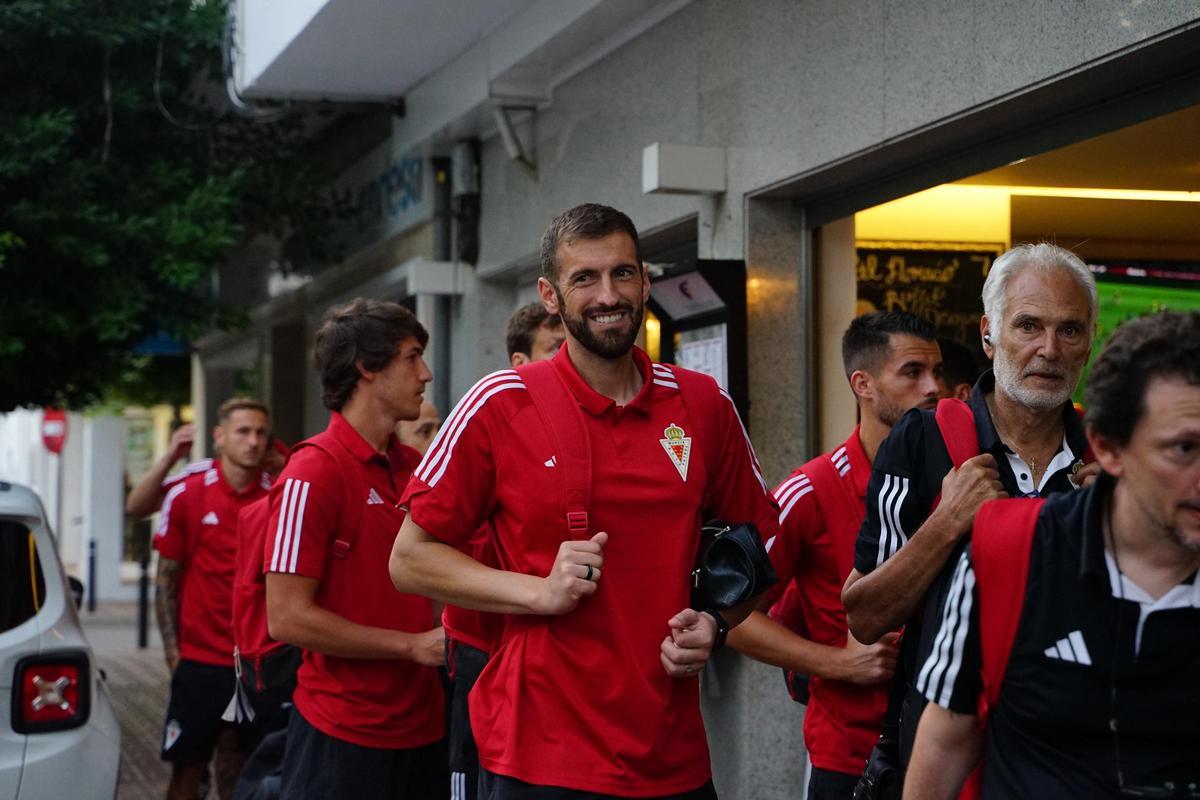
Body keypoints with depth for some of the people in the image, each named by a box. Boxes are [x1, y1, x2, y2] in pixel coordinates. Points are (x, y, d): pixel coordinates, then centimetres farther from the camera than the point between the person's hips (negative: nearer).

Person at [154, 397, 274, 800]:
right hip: (200, 658, -1)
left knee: (236, 765, 8)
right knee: (188, 766, 2)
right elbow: (167, 579, 3)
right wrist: (171, 650, -2)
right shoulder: (185, 495, -2)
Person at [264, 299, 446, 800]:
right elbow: (287, 617, -16)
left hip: (421, 727, 7)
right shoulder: (314, 473, -12)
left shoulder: (414, 467, 8)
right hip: (343, 738, -7)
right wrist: (414, 645, -12)